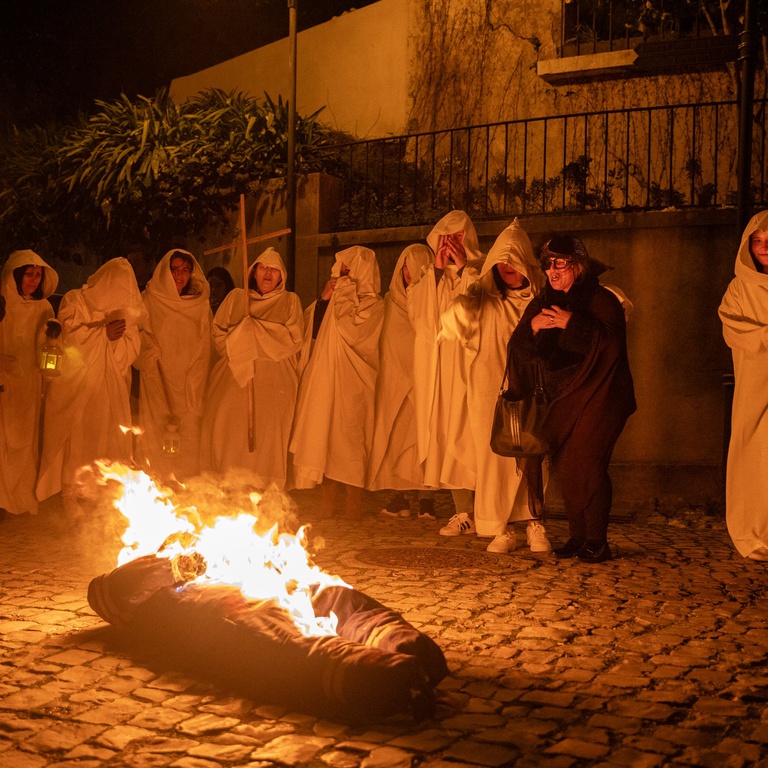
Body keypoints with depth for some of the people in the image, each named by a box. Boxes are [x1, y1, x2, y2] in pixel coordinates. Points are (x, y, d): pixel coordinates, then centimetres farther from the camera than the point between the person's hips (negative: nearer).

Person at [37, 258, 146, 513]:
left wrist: (119, 336, -17)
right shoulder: (74, 301, -1)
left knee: (109, 439, -1)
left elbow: (131, 351, 4)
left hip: (110, 388, 3)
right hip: (76, 384, -3)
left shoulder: (126, 308, 10)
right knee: (75, 437, -5)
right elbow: (70, 337, -11)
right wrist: (103, 332, -21)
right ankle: (70, 495, 5)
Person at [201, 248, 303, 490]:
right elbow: (219, 334, 10)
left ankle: (265, 493, -7)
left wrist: (250, 328, -4)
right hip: (234, 380, 2)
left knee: (268, 433, -11)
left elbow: (294, 340, 0)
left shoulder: (290, 301, 12)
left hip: (274, 385, -1)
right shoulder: (235, 298, 17)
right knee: (227, 432, -9)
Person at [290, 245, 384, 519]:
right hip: (323, 378, 6)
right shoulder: (336, 294, 16)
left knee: (348, 436, -5)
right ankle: (328, 502, 9)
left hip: (350, 381, -6)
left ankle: (353, 504, 1)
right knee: (323, 437, 4)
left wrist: (342, 297, -9)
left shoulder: (373, 303, -2)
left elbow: (351, 329, -18)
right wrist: (324, 299, -2)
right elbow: (311, 330, 10)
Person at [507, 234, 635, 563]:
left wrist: (572, 323, -26)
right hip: (562, 399, 6)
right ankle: (577, 536, 11)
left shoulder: (601, 299, -6)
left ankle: (596, 541, -7)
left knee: (586, 464, -14)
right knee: (564, 467, 3)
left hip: (597, 396, -6)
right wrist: (532, 326, -19)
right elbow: (520, 350, 2)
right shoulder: (543, 303, 10)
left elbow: (613, 342, -22)